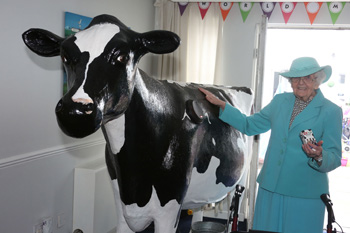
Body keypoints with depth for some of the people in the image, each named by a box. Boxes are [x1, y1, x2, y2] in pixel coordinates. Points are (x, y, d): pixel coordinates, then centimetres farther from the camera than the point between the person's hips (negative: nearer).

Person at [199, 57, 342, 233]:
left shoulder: (331, 111, -3)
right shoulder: (280, 101, 9)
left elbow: (335, 159, -4)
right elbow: (249, 125, 17)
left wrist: (319, 156, -27)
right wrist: (221, 104, 12)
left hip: (305, 195, -3)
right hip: (270, 187, 4)